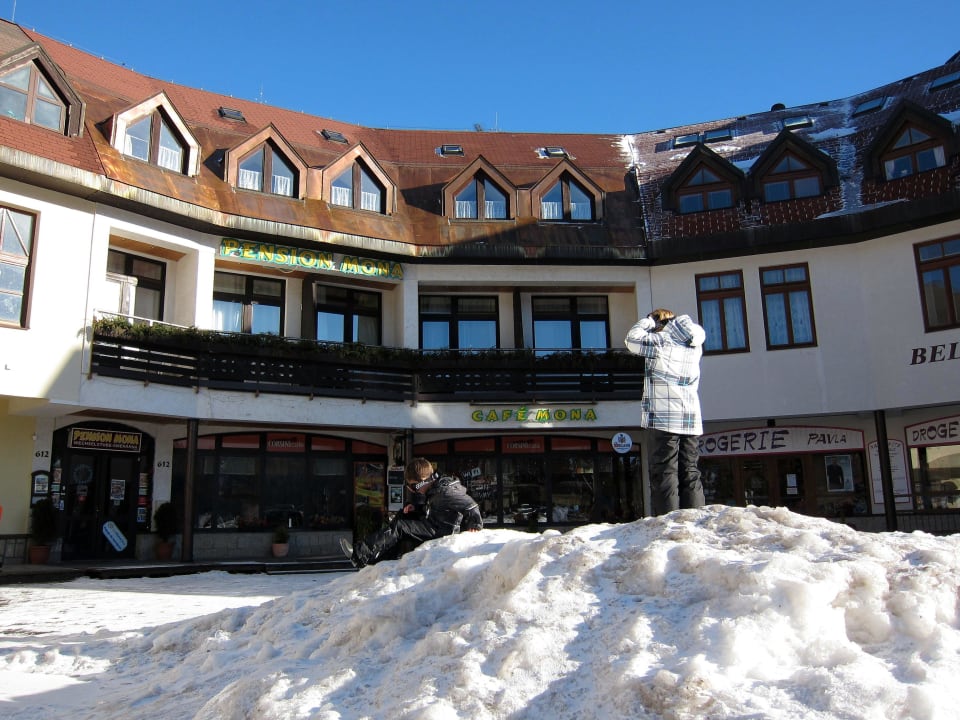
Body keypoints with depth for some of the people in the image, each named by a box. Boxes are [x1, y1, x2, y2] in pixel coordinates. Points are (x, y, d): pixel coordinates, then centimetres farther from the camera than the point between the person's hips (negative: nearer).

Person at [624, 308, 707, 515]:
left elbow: (631, 339, 2)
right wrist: (670, 320, 25)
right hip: (692, 420, 6)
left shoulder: (661, 341, -4)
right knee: (690, 473, 7)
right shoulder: (695, 346, 14)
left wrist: (649, 320, 15)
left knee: (665, 471, -7)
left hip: (665, 419, -6)